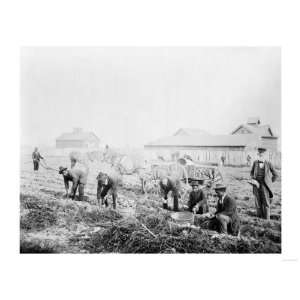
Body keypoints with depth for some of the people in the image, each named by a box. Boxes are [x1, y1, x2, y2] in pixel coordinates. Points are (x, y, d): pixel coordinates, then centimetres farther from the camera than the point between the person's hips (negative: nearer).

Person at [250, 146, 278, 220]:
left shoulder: (268, 163, -5)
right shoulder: (255, 162, 2)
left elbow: (275, 175, 5)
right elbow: (251, 172, 17)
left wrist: (269, 182, 5)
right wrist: (253, 180, 3)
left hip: (265, 185, -2)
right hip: (256, 185, 2)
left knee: (266, 203, -1)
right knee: (258, 202, 6)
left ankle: (266, 219, 7)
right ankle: (259, 218, 15)